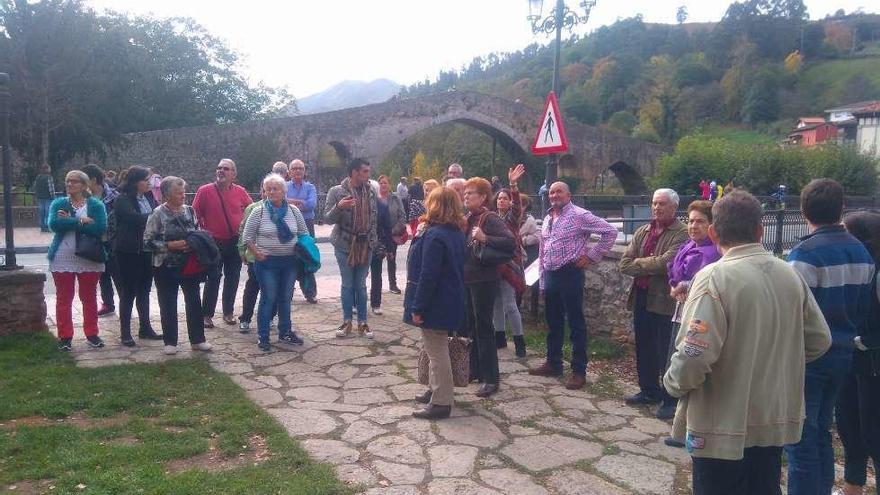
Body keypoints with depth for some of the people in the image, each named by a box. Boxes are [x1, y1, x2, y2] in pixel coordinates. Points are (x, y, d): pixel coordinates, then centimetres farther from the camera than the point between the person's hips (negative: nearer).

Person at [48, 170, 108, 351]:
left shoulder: (96, 205, 1)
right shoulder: (58, 204, 6)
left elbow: (100, 228, -16)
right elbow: (54, 224, -13)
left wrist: (68, 222, -14)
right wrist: (81, 221, -17)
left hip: (89, 259, -1)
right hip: (62, 259, 1)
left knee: (89, 297, 9)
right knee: (63, 299, 6)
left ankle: (92, 334, 19)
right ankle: (65, 336, 15)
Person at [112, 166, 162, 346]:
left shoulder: (149, 198, 10)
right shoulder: (123, 200, -11)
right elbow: (137, 219, -25)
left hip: (147, 250, 6)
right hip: (129, 252, -6)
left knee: (144, 291, 14)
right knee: (128, 292, 2)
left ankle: (145, 328, 25)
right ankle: (125, 333, 11)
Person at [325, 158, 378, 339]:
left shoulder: (370, 191, 3)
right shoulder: (336, 192, -8)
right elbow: (327, 219, -9)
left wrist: (374, 239, 8)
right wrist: (338, 207, -27)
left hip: (365, 245, 3)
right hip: (345, 244, -2)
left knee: (361, 285, 8)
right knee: (347, 285, 7)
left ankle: (362, 322, 17)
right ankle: (347, 322, 19)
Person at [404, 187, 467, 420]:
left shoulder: (434, 236, -22)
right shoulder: (456, 233, 7)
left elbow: (428, 276, -24)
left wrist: (417, 307, -19)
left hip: (436, 303, -9)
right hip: (450, 301, 9)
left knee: (436, 351, 0)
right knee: (437, 348, 21)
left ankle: (441, 403, 9)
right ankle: (436, 390, 35)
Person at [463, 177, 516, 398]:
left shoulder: (490, 219, -13)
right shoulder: (469, 218, 11)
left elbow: (511, 242, -26)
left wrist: (485, 238, -33)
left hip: (483, 280, -8)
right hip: (467, 279, 8)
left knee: (483, 327, -3)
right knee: (471, 325, 15)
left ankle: (491, 378, 6)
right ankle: (475, 369, 29)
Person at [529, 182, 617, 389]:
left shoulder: (579, 216, -9)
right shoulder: (547, 219, 14)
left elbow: (610, 231, -10)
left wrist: (592, 255, -10)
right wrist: (542, 281, 15)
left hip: (570, 274, -7)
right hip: (550, 276, 8)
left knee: (576, 324, 0)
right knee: (553, 323, 16)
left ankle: (579, 372, 6)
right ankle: (553, 364, 29)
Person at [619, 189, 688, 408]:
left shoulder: (681, 234, -10)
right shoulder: (642, 232, 11)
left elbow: (665, 262, -23)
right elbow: (624, 264, 3)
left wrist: (638, 263, -7)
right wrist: (651, 266, -11)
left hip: (664, 300, -7)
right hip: (641, 297, 7)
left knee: (665, 352, 3)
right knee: (643, 349, 16)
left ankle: (670, 398, 18)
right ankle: (649, 391, 32)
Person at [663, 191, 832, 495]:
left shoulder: (715, 277, -20)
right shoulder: (790, 275, 0)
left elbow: (694, 356, -26)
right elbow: (818, 340, 9)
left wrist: (673, 383, -7)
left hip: (724, 427, -6)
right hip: (776, 421, 6)